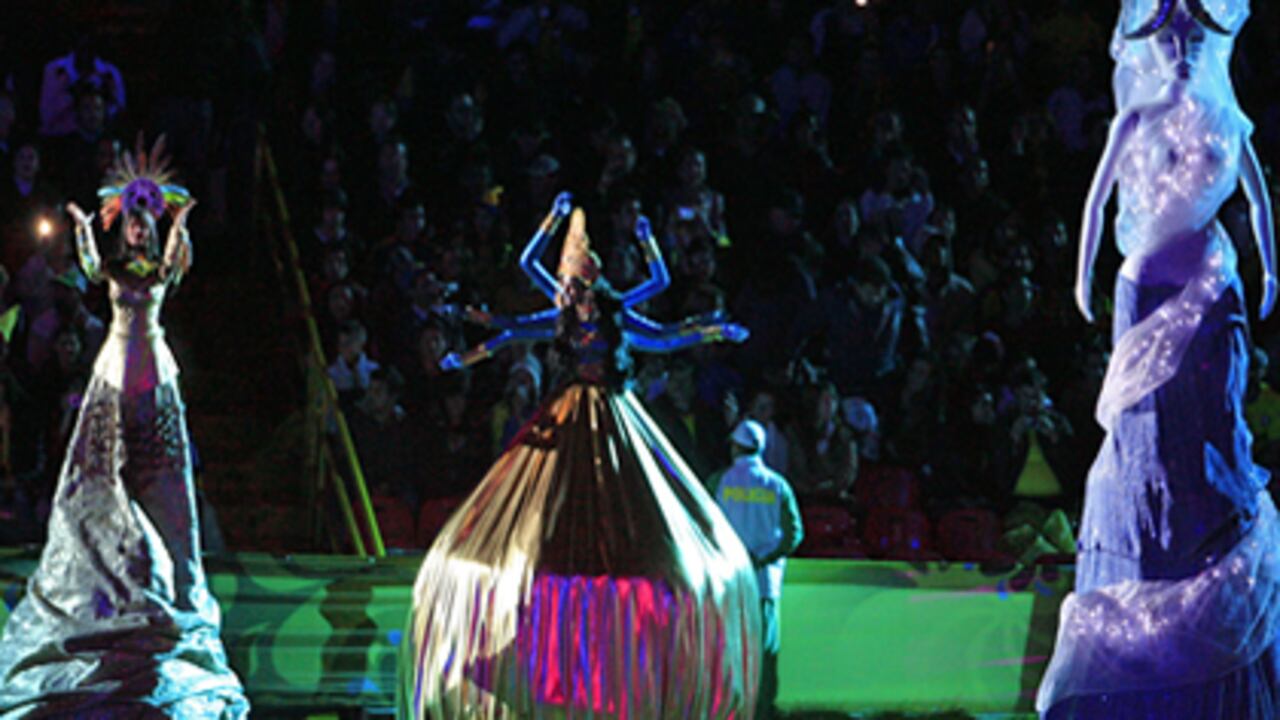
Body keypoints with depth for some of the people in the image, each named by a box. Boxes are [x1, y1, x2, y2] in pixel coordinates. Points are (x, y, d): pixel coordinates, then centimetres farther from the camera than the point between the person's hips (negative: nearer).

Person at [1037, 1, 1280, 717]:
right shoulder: (1137, 118, 2)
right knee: (1150, 424, 2)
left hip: (1209, 282, 0)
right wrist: (1085, 274, 1)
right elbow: (1098, 195, 3)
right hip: (1150, 283, 0)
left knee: (1210, 423, -1)